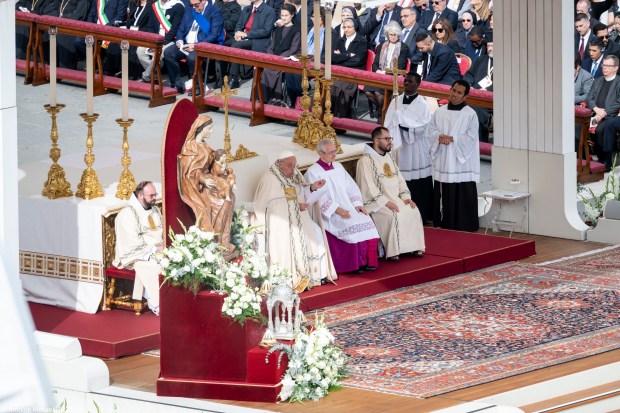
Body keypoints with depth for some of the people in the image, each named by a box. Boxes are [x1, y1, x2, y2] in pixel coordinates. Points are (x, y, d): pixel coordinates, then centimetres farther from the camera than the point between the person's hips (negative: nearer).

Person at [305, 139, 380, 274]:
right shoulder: (313, 172, -4)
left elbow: (351, 188, 15)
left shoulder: (338, 167, 17)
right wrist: (336, 209, -22)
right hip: (328, 214, -6)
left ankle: (367, 261, -14)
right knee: (351, 227, -30)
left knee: (366, 222, -19)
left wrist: (357, 204, -3)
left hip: (347, 208, 6)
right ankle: (354, 265, -21)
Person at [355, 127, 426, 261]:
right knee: (393, 216, -32)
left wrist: (405, 197, 1)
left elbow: (399, 179, 18)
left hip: (395, 199, 7)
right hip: (375, 202, -7)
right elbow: (368, 187, -16)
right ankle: (392, 252, -26)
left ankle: (415, 247, -10)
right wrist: (385, 202, -22)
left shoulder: (389, 157, 17)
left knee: (414, 212, -14)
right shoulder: (365, 160, -9)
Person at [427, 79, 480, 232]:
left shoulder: (470, 114, -3)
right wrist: (440, 136, -12)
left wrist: (451, 138, -17)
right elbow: (431, 130, 8)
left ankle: (464, 229, 0)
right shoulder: (440, 112, 10)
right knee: (444, 196, 6)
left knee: (462, 197, -4)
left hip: (462, 162, -4)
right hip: (442, 161, 4)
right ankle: (443, 227, 14)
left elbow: (471, 137, -9)